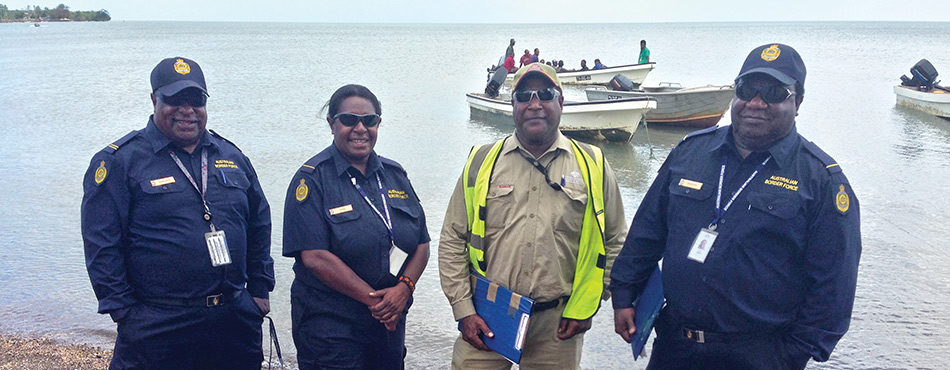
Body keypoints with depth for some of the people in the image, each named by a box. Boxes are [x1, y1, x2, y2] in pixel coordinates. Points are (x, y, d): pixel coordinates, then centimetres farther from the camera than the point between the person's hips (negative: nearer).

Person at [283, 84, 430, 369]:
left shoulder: (395, 175, 9)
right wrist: (374, 300, -17)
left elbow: (421, 244, 8)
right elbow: (315, 257, -17)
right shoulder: (313, 179, -8)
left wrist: (404, 288, -11)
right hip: (329, 326, -5)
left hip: (390, 323, 5)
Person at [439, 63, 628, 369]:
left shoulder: (592, 166, 2)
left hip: (558, 324, 0)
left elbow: (614, 243, 8)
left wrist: (583, 308, 2)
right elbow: (452, 242, 5)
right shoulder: (482, 162, 2)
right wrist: (463, 310, -1)